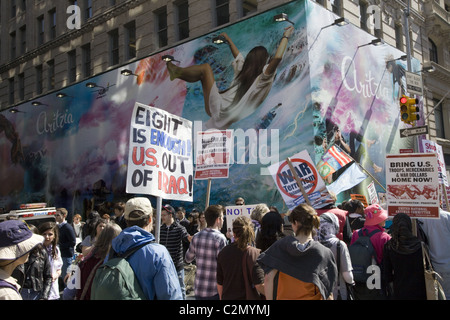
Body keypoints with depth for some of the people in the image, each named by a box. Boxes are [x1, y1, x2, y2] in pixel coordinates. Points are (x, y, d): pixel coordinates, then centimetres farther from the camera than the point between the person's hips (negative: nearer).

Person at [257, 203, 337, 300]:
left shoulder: (281, 246, -9)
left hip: (284, 297, 1)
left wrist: (269, 298, -3)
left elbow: (268, 278, -12)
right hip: (312, 298, -1)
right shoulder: (324, 253, -11)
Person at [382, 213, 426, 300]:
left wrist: (388, 292, 8)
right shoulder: (420, 245, -10)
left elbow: (387, 272, -3)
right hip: (419, 292, 0)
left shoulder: (388, 246, -9)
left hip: (399, 292, 0)